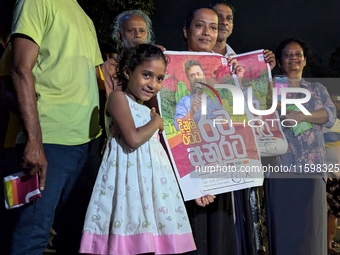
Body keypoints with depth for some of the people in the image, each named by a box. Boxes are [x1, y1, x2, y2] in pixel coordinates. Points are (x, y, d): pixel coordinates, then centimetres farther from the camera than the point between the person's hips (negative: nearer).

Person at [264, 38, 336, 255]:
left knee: (311, 224, 0)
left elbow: (331, 115, 1)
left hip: (311, 167, 2)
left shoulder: (318, 89, 19)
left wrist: (301, 116, -13)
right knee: (284, 223, -4)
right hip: (281, 166, -2)